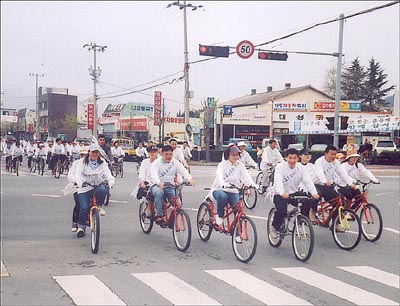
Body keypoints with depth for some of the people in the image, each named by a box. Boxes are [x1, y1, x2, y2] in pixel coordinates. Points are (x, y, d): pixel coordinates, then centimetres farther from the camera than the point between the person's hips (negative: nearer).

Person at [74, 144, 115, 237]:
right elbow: (77, 174, -14)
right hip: (84, 189, -1)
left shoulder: (102, 162, 5)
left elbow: (107, 173, -7)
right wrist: (80, 182, -35)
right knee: (84, 208, -16)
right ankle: (81, 227, 4)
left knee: (102, 191, -33)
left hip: (97, 186, 1)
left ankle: (99, 206, -3)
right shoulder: (82, 162, -2)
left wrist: (111, 181, -29)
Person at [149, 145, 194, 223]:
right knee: (159, 192, -37)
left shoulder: (175, 163, 8)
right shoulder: (157, 162, -4)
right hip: (157, 185, -4)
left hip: (169, 186, 4)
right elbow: (153, 174, -21)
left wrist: (189, 179, -30)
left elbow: (183, 171, -7)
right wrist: (158, 182, -44)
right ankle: (159, 215, -31)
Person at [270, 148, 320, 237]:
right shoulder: (280, 167, -13)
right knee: (282, 211, -30)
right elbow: (278, 181, -28)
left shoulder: (301, 168, -3)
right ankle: (275, 227, 0)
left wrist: (314, 193, -33)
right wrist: (282, 193, -48)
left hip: (294, 193, 4)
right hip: (280, 194, -4)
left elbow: (308, 181, -15)